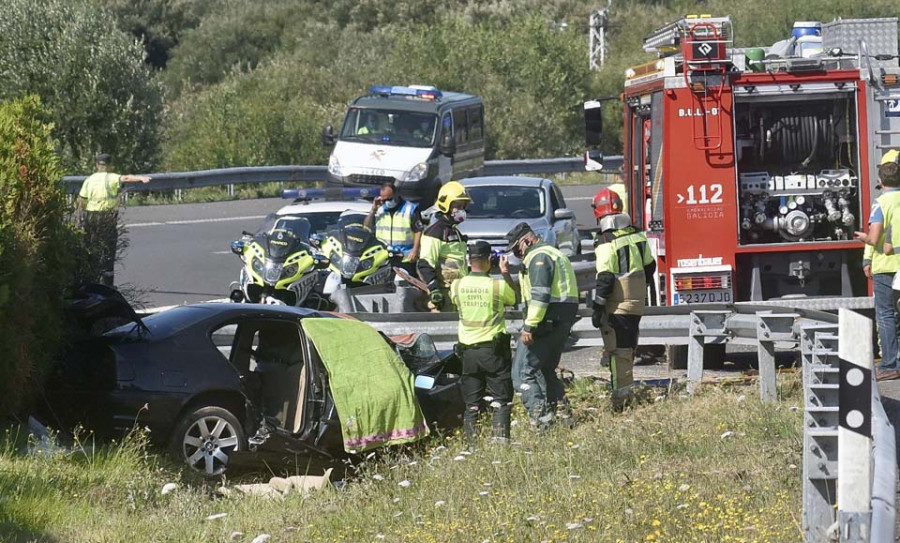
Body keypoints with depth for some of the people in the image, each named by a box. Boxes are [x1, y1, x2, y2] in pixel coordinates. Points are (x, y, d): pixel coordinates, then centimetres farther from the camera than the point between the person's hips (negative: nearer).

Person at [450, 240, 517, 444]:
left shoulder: (456, 286, -5)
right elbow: (514, 299, 6)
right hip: (493, 349, -3)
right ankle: (500, 441, -4)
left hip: (467, 349, 3)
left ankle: (473, 443, 8)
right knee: (501, 400, 4)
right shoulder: (498, 286, -13)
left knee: (471, 403, 10)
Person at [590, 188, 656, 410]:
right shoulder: (637, 235, 6)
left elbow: (605, 279, -20)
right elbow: (649, 266, 16)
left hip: (616, 306, -7)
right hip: (637, 302, 7)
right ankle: (626, 391, 28)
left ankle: (621, 397, -4)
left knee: (618, 352, -4)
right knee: (628, 348, 19)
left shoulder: (606, 243, -17)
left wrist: (597, 308, -16)